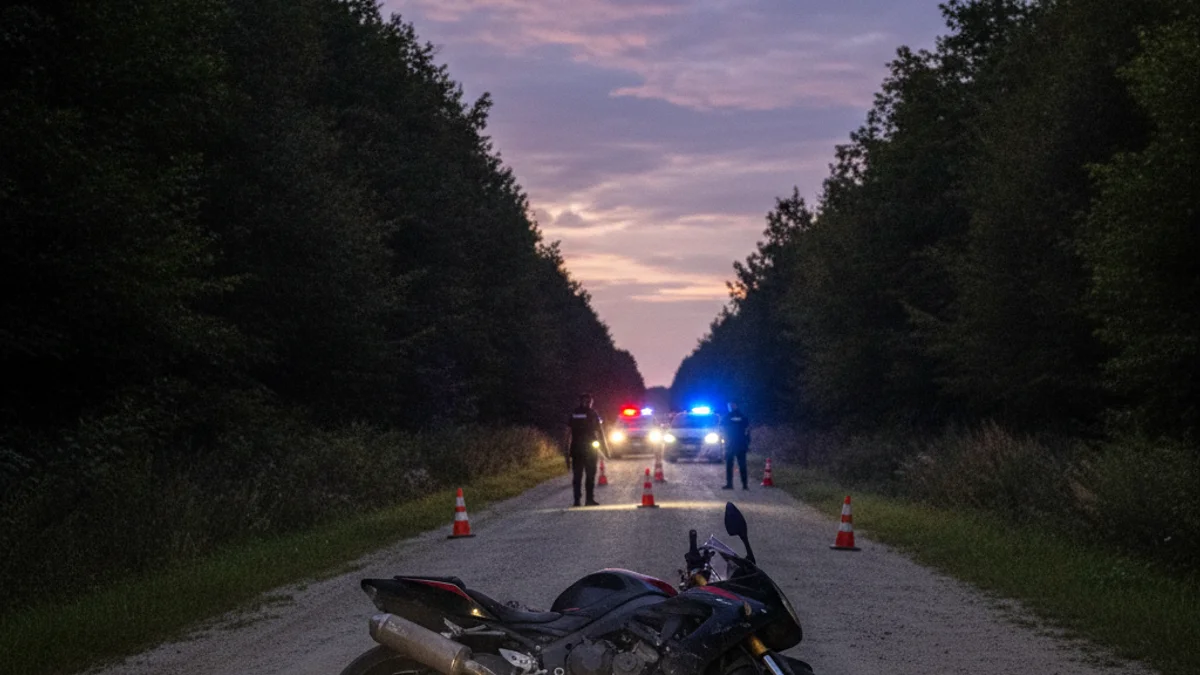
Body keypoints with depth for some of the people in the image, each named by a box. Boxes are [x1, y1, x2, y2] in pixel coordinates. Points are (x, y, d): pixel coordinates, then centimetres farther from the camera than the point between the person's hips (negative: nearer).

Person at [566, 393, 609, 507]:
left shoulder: (573, 414, 6)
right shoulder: (593, 414, -2)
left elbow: (568, 433, 3)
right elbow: (600, 432, -2)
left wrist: (567, 451, 6)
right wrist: (605, 448, 4)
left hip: (576, 449, 3)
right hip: (590, 448, -3)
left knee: (577, 475, 7)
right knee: (590, 474, 3)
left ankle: (577, 499, 2)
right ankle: (589, 499, -3)